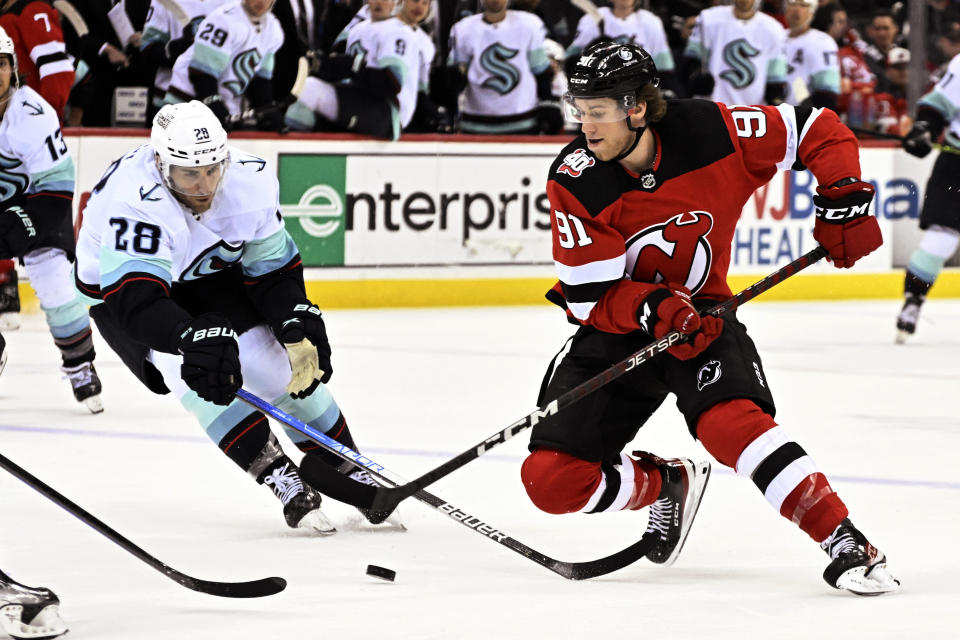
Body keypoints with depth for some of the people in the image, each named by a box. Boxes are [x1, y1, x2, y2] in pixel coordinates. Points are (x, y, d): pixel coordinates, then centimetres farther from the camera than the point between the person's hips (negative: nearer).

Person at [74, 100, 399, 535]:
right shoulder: (136, 201, -39)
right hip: (120, 288, -5)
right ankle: (276, 474, -19)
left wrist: (297, 319, -27)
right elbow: (135, 298, -48)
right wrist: (191, 337, -62)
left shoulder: (250, 181, -21)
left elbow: (275, 268, -10)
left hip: (210, 273, 5)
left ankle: (335, 464, 12)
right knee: (192, 367, -30)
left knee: (289, 356, -9)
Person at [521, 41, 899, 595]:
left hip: (702, 314, -2)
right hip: (614, 328, 2)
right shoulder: (575, 181, -17)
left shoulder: (710, 132, -17)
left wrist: (845, 201, -16)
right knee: (551, 481, -10)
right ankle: (666, 484, 19)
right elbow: (591, 297, -18)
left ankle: (848, 545, -28)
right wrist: (652, 309, -35)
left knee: (729, 421, -33)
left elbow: (818, 129, -4)